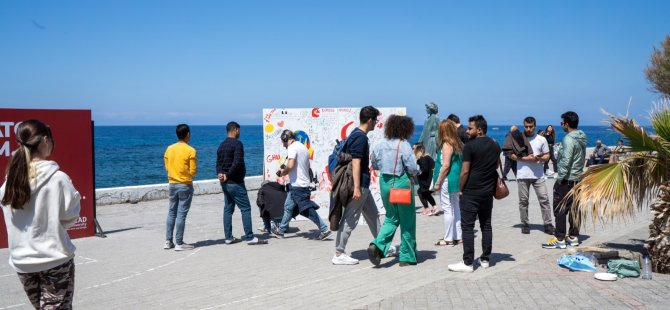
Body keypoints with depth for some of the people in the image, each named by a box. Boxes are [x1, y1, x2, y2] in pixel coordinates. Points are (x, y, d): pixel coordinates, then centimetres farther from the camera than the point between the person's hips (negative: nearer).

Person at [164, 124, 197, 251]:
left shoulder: (169, 149, 3)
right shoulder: (190, 150, -12)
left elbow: (167, 166, 10)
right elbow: (193, 171, -11)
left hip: (172, 184, 5)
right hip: (185, 185, -5)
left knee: (171, 213, 13)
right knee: (181, 214, -2)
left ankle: (168, 241, 15)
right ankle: (179, 243, 2)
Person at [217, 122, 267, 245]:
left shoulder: (221, 145, 14)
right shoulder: (237, 144, -13)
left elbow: (218, 163, 12)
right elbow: (237, 163, -22)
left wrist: (220, 174, -5)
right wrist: (228, 175, -13)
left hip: (225, 183, 9)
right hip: (235, 183, -9)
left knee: (228, 209, 11)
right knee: (246, 208, -5)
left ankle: (228, 237, 13)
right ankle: (250, 238, -7)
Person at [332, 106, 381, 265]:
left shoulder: (357, 135, 14)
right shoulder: (360, 137, -17)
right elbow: (355, 163, -23)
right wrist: (356, 187, -25)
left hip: (363, 185, 10)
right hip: (359, 185, -10)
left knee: (373, 215, 18)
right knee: (350, 219, -5)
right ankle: (339, 254, 1)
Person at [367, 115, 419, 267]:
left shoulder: (380, 144, 2)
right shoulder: (404, 145, -14)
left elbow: (374, 165, 11)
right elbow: (413, 169, -15)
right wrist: (416, 171, 5)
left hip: (384, 182, 5)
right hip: (401, 183, -5)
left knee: (391, 218, 18)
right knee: (407, 221, 9)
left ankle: (377, 245, -4)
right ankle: (407, 257, 16)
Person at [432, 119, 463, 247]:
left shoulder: (446, 145, -14)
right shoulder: (458, 144, 9)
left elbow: (445, 165, -19)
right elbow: (461, 163, 12)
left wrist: (437, 182, -14)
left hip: (448, 181, -8)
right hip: (457, 180, 8)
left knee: (448, 209, -3)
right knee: (456, 208, 14)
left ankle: (448, 238, 1)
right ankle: (458, 236, 21)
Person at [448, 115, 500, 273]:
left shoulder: (470, 146, -13)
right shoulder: (494, 145, 8)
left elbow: (465, 171, -14)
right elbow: (497, 165, 19)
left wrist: (460, 189, -4)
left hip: (471, 192, -7)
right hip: (488, 191, 7)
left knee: (467, 227, -3)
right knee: (486, 225, 13)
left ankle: (468, 263, -3)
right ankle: (485, 259, 19)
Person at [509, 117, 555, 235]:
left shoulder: (541, 139, 6)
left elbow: (547, 155, 9)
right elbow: (511, 155, -1)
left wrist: (540, 158, -14)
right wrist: (525, 159, -14)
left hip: (538, 175, 1)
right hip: (522, 175, -1)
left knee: (544, 199, -2)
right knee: (523, 200, 5)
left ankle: (548, 224, 3)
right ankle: (524, 224, 14)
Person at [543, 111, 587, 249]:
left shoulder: (568, 139, -18)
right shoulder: (582, 138, 11)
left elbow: (566, 161, -23)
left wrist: (560, 177, -14)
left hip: (566, 180, -9)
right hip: (578, 178, 9)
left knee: (560, 209, -4)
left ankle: (559, 239, -2)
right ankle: (574, 237, 19)